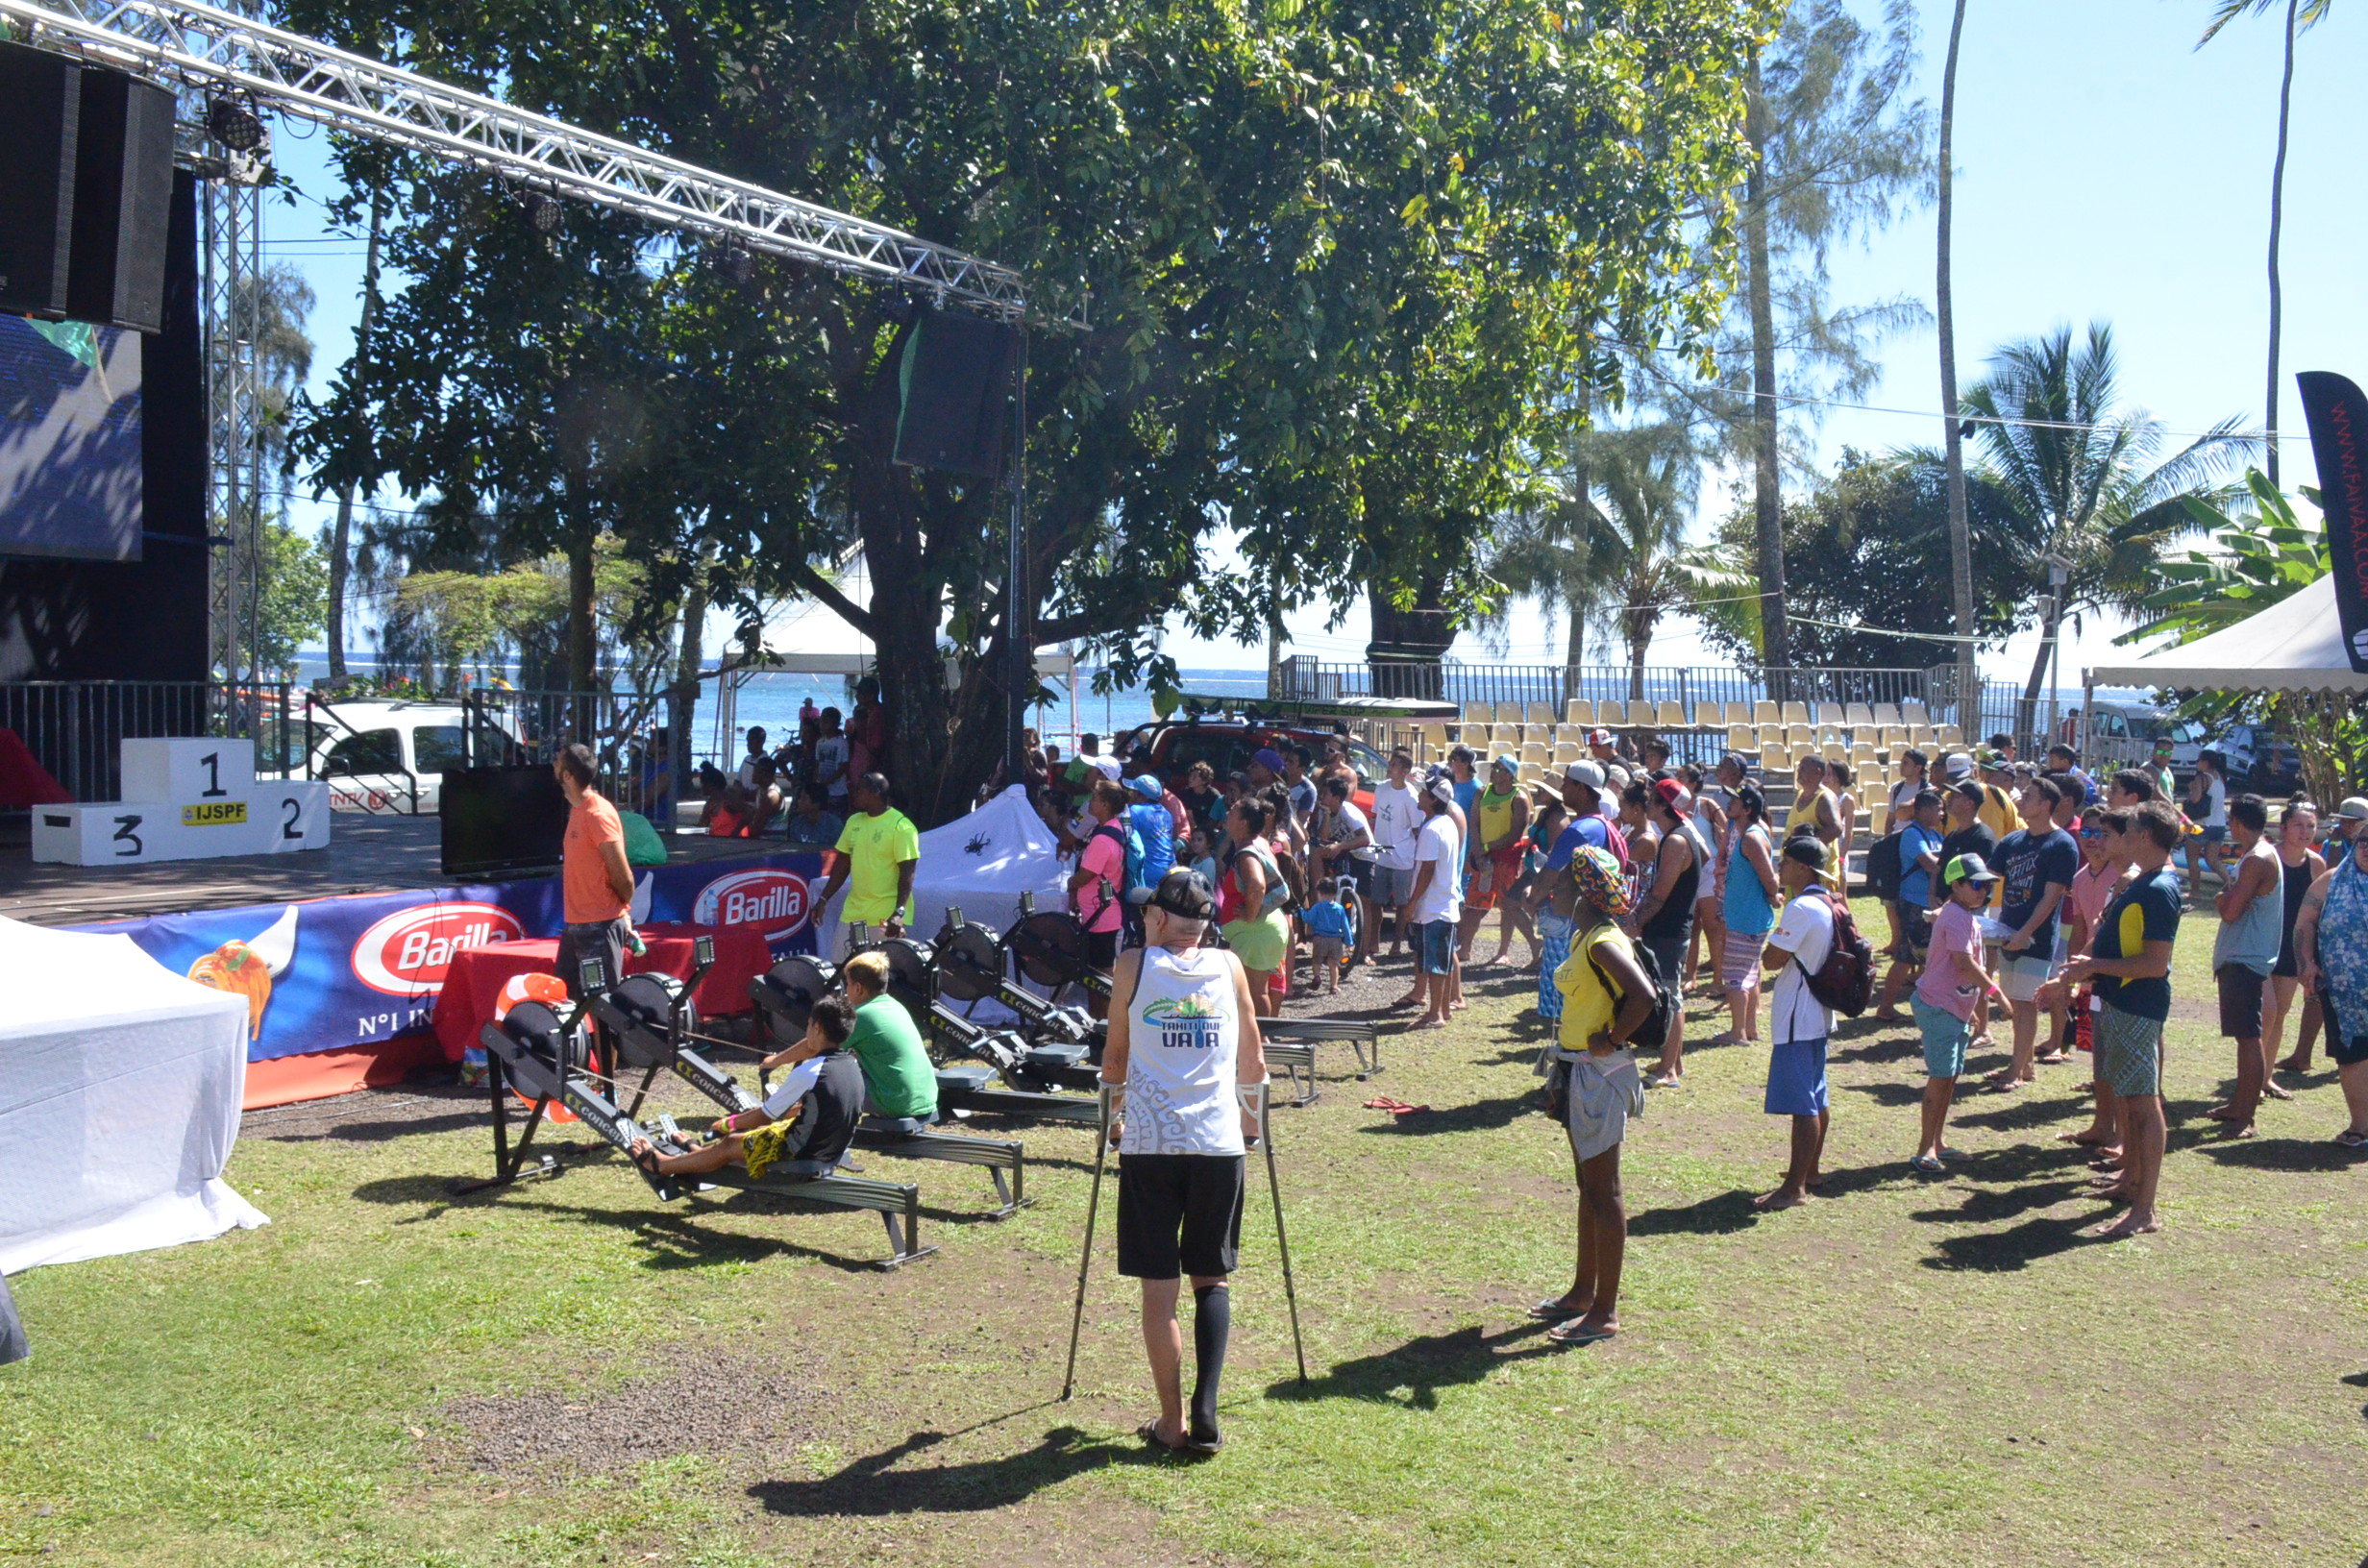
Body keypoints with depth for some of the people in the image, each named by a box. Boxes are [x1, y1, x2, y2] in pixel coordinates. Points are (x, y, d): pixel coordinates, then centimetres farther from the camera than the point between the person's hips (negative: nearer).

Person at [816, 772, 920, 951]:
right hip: (853, 913, 7)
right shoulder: (854, 822, 11)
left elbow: (907, 873, -15)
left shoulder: (901, 827, -11)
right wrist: (823, 899, 13)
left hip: (886, 917, -7)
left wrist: (899, 913, -24)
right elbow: (843, 864, 18)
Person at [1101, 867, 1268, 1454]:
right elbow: (1252, 1059, 16)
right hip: (1220, 1142, 2)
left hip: (1149, 1142, -1)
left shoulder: (1133, 965, 5)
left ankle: (1172, 1422, 9)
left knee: (1159, 1285, 6)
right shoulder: (1229, 966, 9)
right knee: (1211, 1278, 14)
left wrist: (1114, 1113, 30)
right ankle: (1205, 1415, 4)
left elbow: (1116, 1054, 13)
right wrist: (1250, 1118, 32)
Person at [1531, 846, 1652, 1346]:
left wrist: (1611, 1041, -21)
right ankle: (1583, 1292, 29)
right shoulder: (1585, 937, 9)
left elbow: (1643, 996, -33)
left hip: (1600, 1075, -10)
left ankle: (1605, 1311, 6)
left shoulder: (1604, 942, -20)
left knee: (1603, 1192, -2)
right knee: (1588, 1186, 18)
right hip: (1578, 1071, 10)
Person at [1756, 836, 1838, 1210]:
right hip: (1819, 1014, 10)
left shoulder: (1801, 908, -20)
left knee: (1802, 1104, -6)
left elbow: (1774, 959, -18)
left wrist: (1775, 938, -1)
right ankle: (1810, 1170, 29)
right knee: (1817, 1098, 18)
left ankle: (1795, 1186, -3)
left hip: (1797, 1020, -10)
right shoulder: (1829, 904, 10)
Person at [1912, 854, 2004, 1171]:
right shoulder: (1957, 917, -17)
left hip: (1957, 1009, 10)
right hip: (1938, 1008, -10)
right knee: (1941, 1076, -10)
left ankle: (1938, 1142, 22)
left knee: (1950, 1076, 14)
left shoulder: (1967, 915, 14)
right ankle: (1926, 1148, -7)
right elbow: (1965, 963, -26)